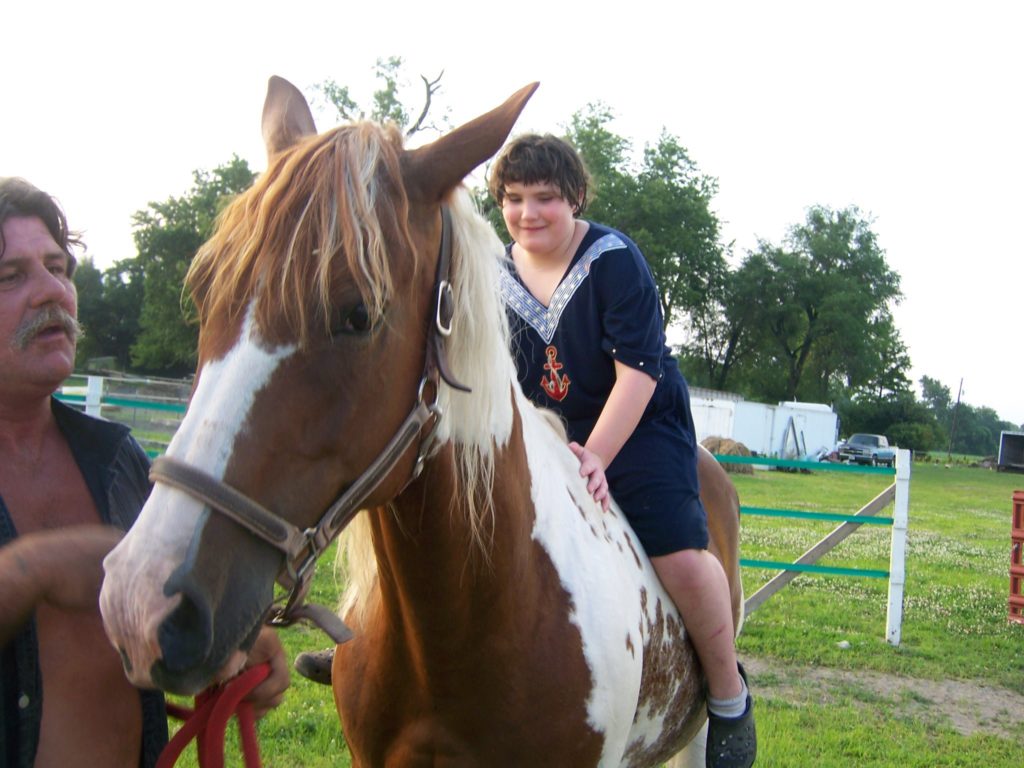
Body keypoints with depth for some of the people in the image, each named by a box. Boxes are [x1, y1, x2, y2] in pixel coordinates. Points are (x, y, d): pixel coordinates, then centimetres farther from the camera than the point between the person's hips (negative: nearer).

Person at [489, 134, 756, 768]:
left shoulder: (615, 260, -15)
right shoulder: (501, 276, 2)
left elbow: (639, 369, -20)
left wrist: (596, 457, -26)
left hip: (641, 426, -6)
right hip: (546, 433, 6)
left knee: (680, 556, -23)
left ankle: (729, 696, 0)